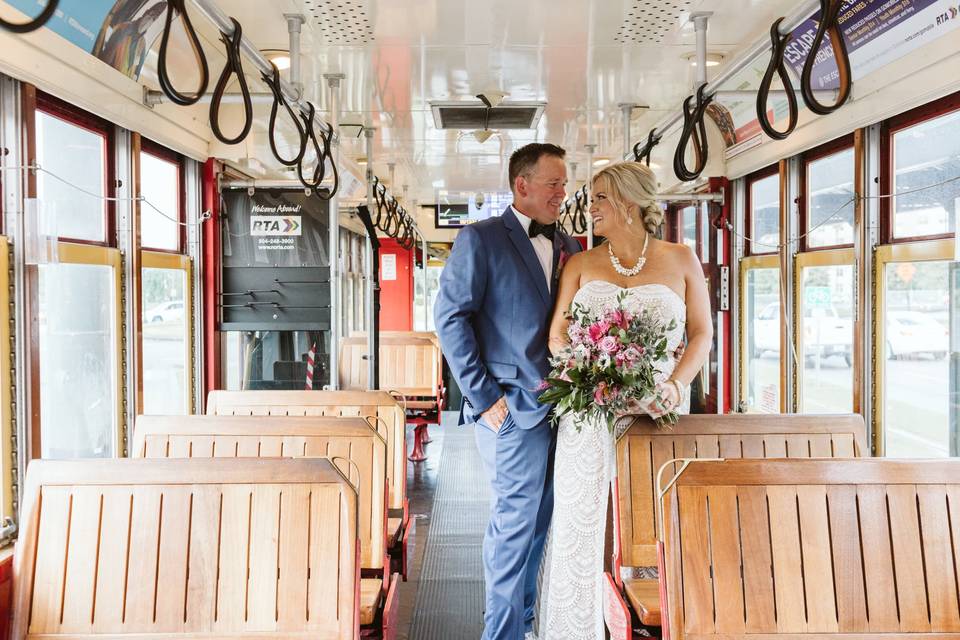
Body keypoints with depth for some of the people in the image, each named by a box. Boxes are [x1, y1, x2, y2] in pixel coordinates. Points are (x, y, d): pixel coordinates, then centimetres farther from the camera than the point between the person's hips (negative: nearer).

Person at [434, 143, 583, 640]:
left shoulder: (567, 247, 13)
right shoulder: (480, 239, -5)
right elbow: (450, 318, -10)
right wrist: (482, 396, -13)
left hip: (560, 406, 6)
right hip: (512, 407, -6)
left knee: (537, 520, 16)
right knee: (514, 521, 2)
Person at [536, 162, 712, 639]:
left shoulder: (680, 260, 6)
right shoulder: (581, 265, 9)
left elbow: (702, 334, 6)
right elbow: (557, 336, 6)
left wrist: (675, 384, -10)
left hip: (658, 410, -1)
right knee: (578, 524, 2)